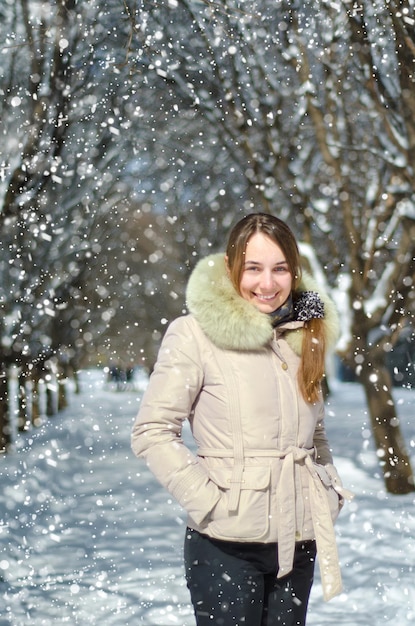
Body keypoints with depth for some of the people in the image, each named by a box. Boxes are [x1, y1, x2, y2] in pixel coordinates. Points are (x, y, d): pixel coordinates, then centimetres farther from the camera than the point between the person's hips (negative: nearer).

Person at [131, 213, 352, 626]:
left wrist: (331, 488, 9)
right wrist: (206, 499, -15)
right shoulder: (196, 334, -9)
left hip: (298, 540, 6)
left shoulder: (304, 335, 11)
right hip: (227, 543, -6)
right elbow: (151, 432, -10)